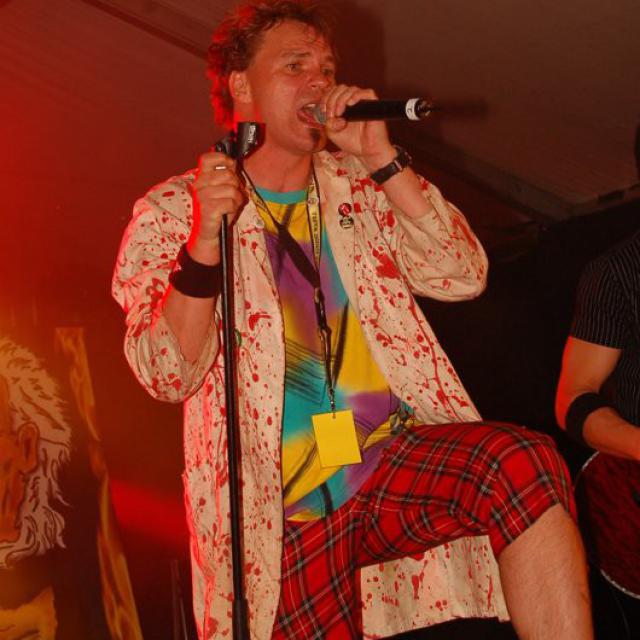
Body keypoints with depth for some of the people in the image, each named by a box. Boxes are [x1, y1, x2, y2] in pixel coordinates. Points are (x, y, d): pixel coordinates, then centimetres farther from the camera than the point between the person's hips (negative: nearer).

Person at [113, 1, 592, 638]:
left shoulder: (359, 188, 14)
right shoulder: (169, 212, 4)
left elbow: (462, 276, 2)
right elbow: (169, 375, -6)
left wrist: (382, 158, -6)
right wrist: (205, 241, -21)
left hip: (400, 460, 2)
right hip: (289, 504, -1)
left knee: (525, 463, -26)